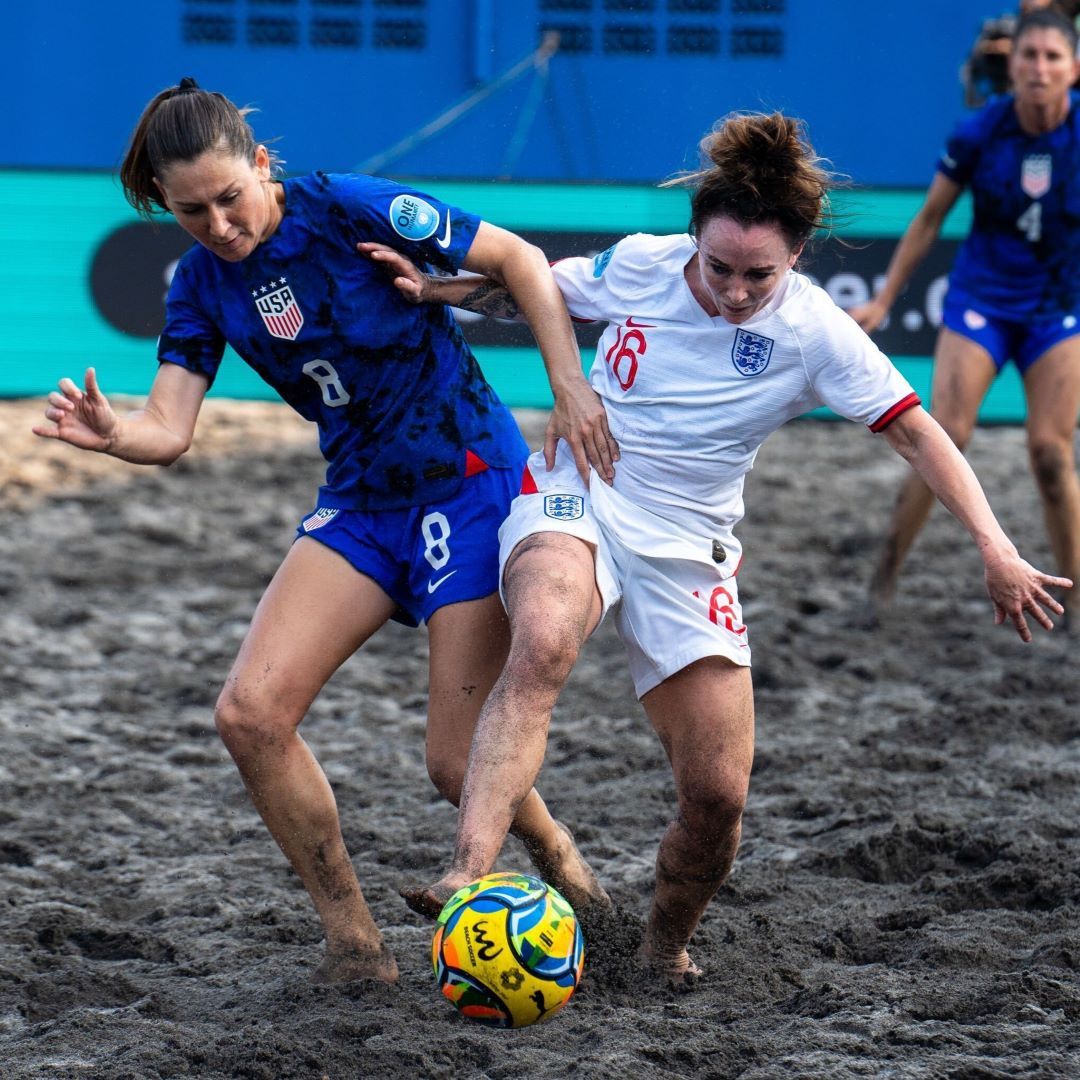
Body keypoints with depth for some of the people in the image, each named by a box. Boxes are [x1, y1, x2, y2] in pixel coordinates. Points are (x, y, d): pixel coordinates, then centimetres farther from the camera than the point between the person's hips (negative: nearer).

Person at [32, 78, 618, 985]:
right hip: (363, 502, 6)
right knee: (251, 712, -12)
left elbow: (518, 260, -11)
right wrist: (110, 432, -30)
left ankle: (566, 869, 25)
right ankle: (356, 945, 1)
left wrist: (570, 385, -19)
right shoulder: (203, 283, 1)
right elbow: (169, 427, -8)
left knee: (458, 760, -9)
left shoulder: (347, 209, -17)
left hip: (473, 484, -6)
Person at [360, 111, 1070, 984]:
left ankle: (667, 942, 28)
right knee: (543, 645, -37)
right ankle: (469, 878, -49)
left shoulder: (815, 332, -11)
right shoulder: (640, 265, -7)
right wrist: (431, 289, -4)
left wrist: (996, 547, -17)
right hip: (574, 499, -1)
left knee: (719, 796, -4)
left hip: (686, 551, 1)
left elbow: (915, 433, -7)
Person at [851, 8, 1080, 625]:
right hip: (981, 300, 0)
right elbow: (929, 221, 2)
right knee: (946, 436, -12)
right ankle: (886, 579, -1)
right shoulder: (979, 134, -10)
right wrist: (883, 303, 5)